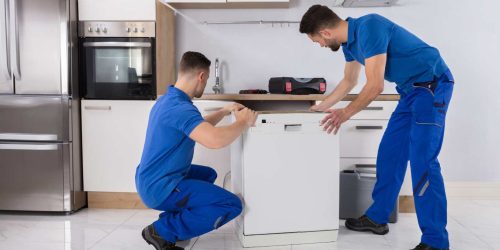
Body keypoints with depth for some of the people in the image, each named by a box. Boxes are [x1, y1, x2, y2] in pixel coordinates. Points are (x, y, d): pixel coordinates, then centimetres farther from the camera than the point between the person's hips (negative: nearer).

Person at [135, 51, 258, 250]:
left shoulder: (167, 100, 9)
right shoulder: (180, 108, -24)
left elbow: (199, 125, 25)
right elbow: (215, 139, -40)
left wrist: (225, 111, 20)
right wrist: (243, 122, -21)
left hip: (150, 180, 10)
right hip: (159, 187, -10)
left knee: (208, 174, 30)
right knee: (232, 205, -12)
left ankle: (172, 219, 15)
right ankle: (162, 231, -7)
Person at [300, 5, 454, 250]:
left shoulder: (368, 27, -23)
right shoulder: (349, 40, 6)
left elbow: (375, 86, -24)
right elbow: (349, 81, 22)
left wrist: (345, 113, -13)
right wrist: (321, 107, 27)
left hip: (432, 85, -9)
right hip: (411, 90, 9)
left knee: (422, 161, -13)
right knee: (389, 154, 10)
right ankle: (377, 217, 21)